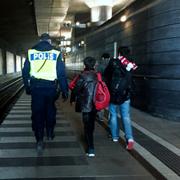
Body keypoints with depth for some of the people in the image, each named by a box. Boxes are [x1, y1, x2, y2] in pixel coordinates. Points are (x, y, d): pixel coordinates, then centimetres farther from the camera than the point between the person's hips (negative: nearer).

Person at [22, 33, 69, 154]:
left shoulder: (31, 52, 5)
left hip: (36, 88, 0)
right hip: (51, 88, 0)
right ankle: (50, 133, 34)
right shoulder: (56, 53, 0)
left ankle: (39, 140, -7)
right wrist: (65, 91, 3)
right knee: (50, 111, 19)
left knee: (37, 113, 2)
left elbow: (25, 72, 10)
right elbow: (62, 74, -2)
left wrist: (27, 88, 19)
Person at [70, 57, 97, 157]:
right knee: (91, 123, 23)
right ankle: (89, 140, 45)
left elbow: (76, 89, -10)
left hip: (86, 105, -5)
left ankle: (91, 149, -4)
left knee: (87, 126, 2)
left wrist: (72, 99, 8)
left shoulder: (83, 76, -15)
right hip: (96, 105, 5)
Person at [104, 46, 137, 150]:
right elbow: (130, 81, 7)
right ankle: (130, 138, -10)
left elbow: (106, 74, -1)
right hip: (125, 95, 2)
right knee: (126, 117, 4)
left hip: (113, 94, -2)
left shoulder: (113, 62, -10)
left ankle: (115, 136, 20)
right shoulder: (130, 66, -1)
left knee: (113, 115, 12)